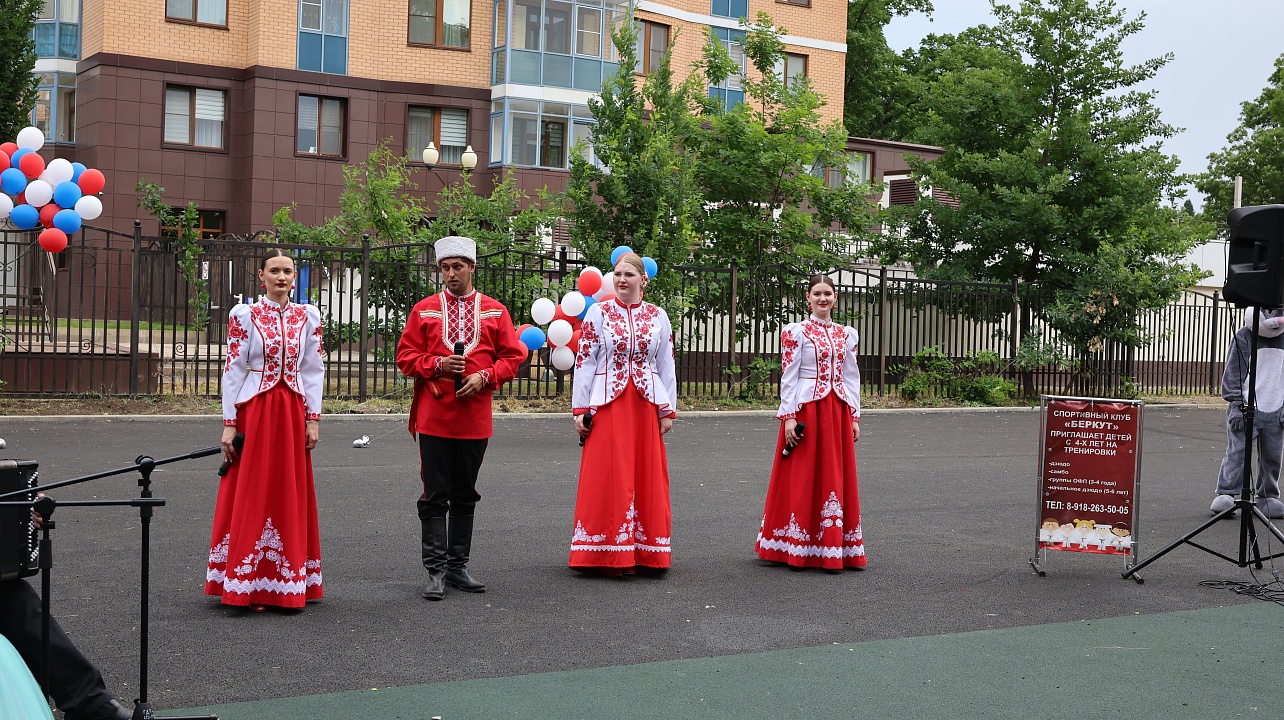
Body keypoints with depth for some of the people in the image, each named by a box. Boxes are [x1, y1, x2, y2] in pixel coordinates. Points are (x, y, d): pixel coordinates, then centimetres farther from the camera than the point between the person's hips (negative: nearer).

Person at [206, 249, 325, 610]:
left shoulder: (308, 316, 7)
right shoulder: (244, 315, -1)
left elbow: (314, 369, 8)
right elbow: (233, 370, -2)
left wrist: (313, 418, 1)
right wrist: (229, 423, -7)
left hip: (293, 413, 3)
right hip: (254, 411, -3)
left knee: (291, 496, 6)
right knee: (252, 495, -1)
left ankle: (286, 586, 14)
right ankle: (250, 587, 5)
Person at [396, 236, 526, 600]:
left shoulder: (495, 311, 6)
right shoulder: (424, 309, 4)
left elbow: (512, 357, 6)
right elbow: (406, 356, 3)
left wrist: (484, 377, -10)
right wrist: (437, 365, -13)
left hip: (475, 418, 2)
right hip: (433, 417, -1)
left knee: (465, 496, 10)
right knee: (435, 496, -1)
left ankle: (458, 566, 18)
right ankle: (436, 570, 2)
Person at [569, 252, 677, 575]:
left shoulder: (658, 316, 8)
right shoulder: (598, 312, 2)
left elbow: (666, 365, 9)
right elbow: (584, 362, 0)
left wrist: (668, 410, 5)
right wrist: (581, 409, -5)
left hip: (646, 405, 2)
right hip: (608, 404, -2)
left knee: (645, 476, 3)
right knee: (608, 476, -2)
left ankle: (643, 551, 12)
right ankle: (609, 556, 4)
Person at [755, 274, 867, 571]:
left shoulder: (846, 334, 11)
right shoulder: (796, 331, -2)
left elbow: (851, 377, 13)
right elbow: (788, 377, -6)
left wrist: (854, 416, 8)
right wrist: (789, 417, -12)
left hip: (838, 412, 5)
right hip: (806, 410, -4)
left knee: (837, 478, 5)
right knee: (802, 478, -1)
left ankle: (833, 550, 12)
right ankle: (798, 551, 6)